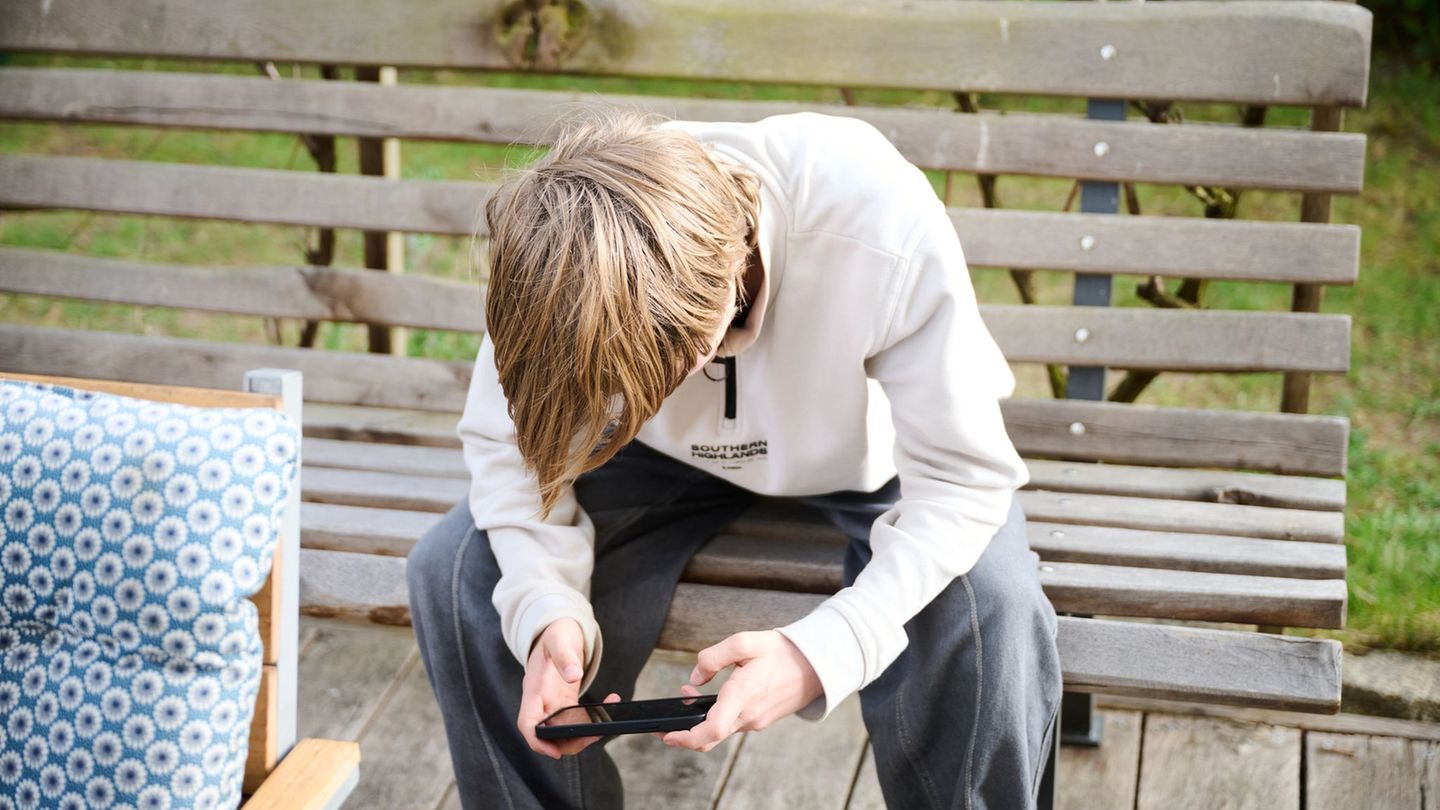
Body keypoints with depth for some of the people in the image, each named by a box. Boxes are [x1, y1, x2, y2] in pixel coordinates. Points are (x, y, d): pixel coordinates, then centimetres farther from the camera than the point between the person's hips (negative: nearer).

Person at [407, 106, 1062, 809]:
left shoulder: (887, 229, -39)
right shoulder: (550, 248, -30)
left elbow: (964, 476, -30)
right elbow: (506, 444, -13)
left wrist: (822, 651, -44)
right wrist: (549, 609, -32)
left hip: (866, 458, -2)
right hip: (670, 460, 2)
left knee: (992, 610, -32)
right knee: (454, 571, -18)